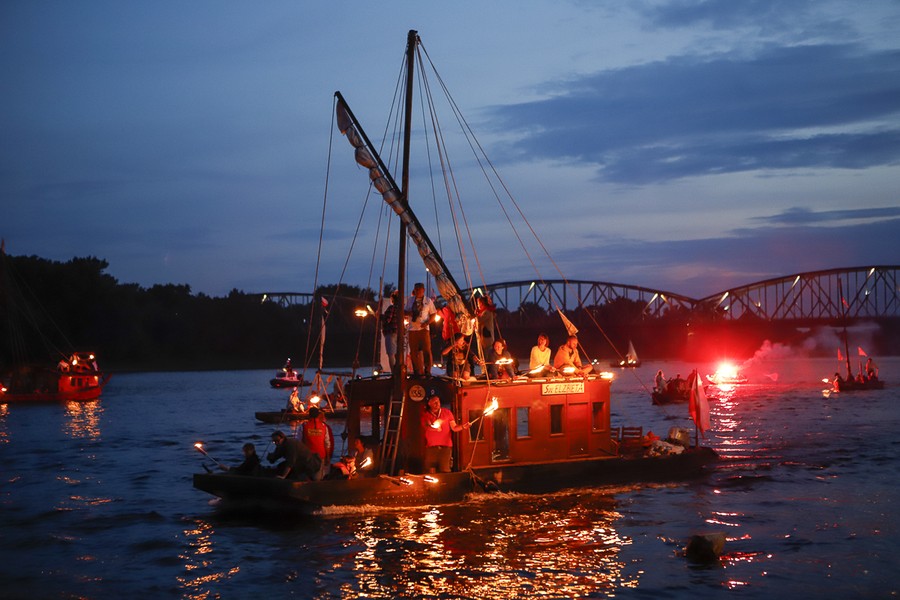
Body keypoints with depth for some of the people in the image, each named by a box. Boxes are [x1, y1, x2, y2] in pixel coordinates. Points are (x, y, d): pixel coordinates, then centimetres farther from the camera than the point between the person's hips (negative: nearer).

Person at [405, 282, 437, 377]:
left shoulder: (428, 301, 5)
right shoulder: (410, 300, 14)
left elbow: (433, 313, 5)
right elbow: (406, 311, 21)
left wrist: (427, 322, -10)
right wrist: (409, 313, -4)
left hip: (424, 328, -3)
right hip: (412, 329, 3)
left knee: (426, 350, -6)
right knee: (414, 351, 4)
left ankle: (427, 371, -2)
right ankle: (417, 371, 12)